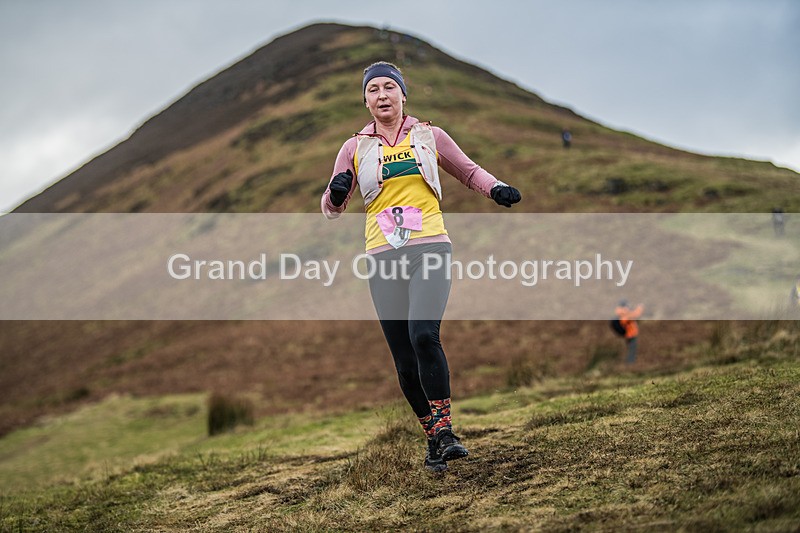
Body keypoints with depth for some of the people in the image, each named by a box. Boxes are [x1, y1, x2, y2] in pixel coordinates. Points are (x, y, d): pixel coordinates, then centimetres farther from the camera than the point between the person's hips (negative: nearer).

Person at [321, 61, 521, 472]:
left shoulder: (430, 136, 12)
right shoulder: (355, 148, 12)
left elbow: (468, 171, 24)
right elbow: (331, 207, 16)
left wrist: (497, 190, 4)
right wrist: (336, 194, -8)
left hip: (430, 247, -2)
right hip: (383, 256, 2)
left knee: (424, 335, -24)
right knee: (404, 359, -1)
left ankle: (445, 431, -18)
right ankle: (433, 438, 13)